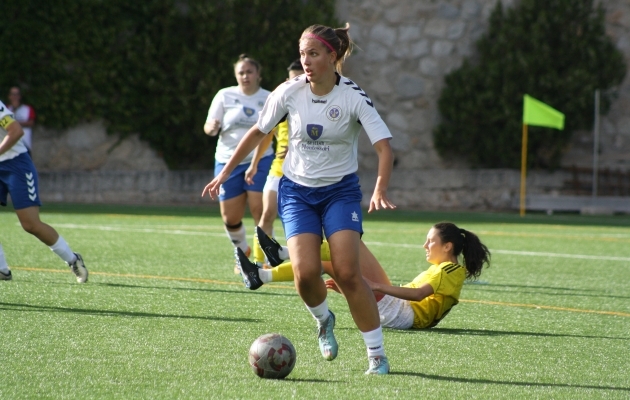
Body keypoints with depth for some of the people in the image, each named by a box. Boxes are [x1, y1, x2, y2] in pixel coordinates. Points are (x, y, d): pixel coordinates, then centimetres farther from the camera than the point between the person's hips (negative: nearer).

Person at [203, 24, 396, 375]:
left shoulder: (353, 97, -15)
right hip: (297, 190, 2)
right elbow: (258, 132, 7)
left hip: (341, 190, -2)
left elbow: (384, 145, -20)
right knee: (305, 271, -17)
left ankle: (377, 355, -6)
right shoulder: (289, 92, -8)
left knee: (347, 272, -16)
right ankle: (323, 320, 17)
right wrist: (225, 173, 10)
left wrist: (380, 190, -35)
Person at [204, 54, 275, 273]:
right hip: (228, 162, 1)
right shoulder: (225, 96, 2)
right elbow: (209, 127, 3)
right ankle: (243, 251, 30)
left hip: (260, 161, -1)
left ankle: (262, 259, -1)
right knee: (230, 218, 2)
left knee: (260, 212, -12)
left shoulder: (269, 98, 3)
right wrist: (212, 127, -21)